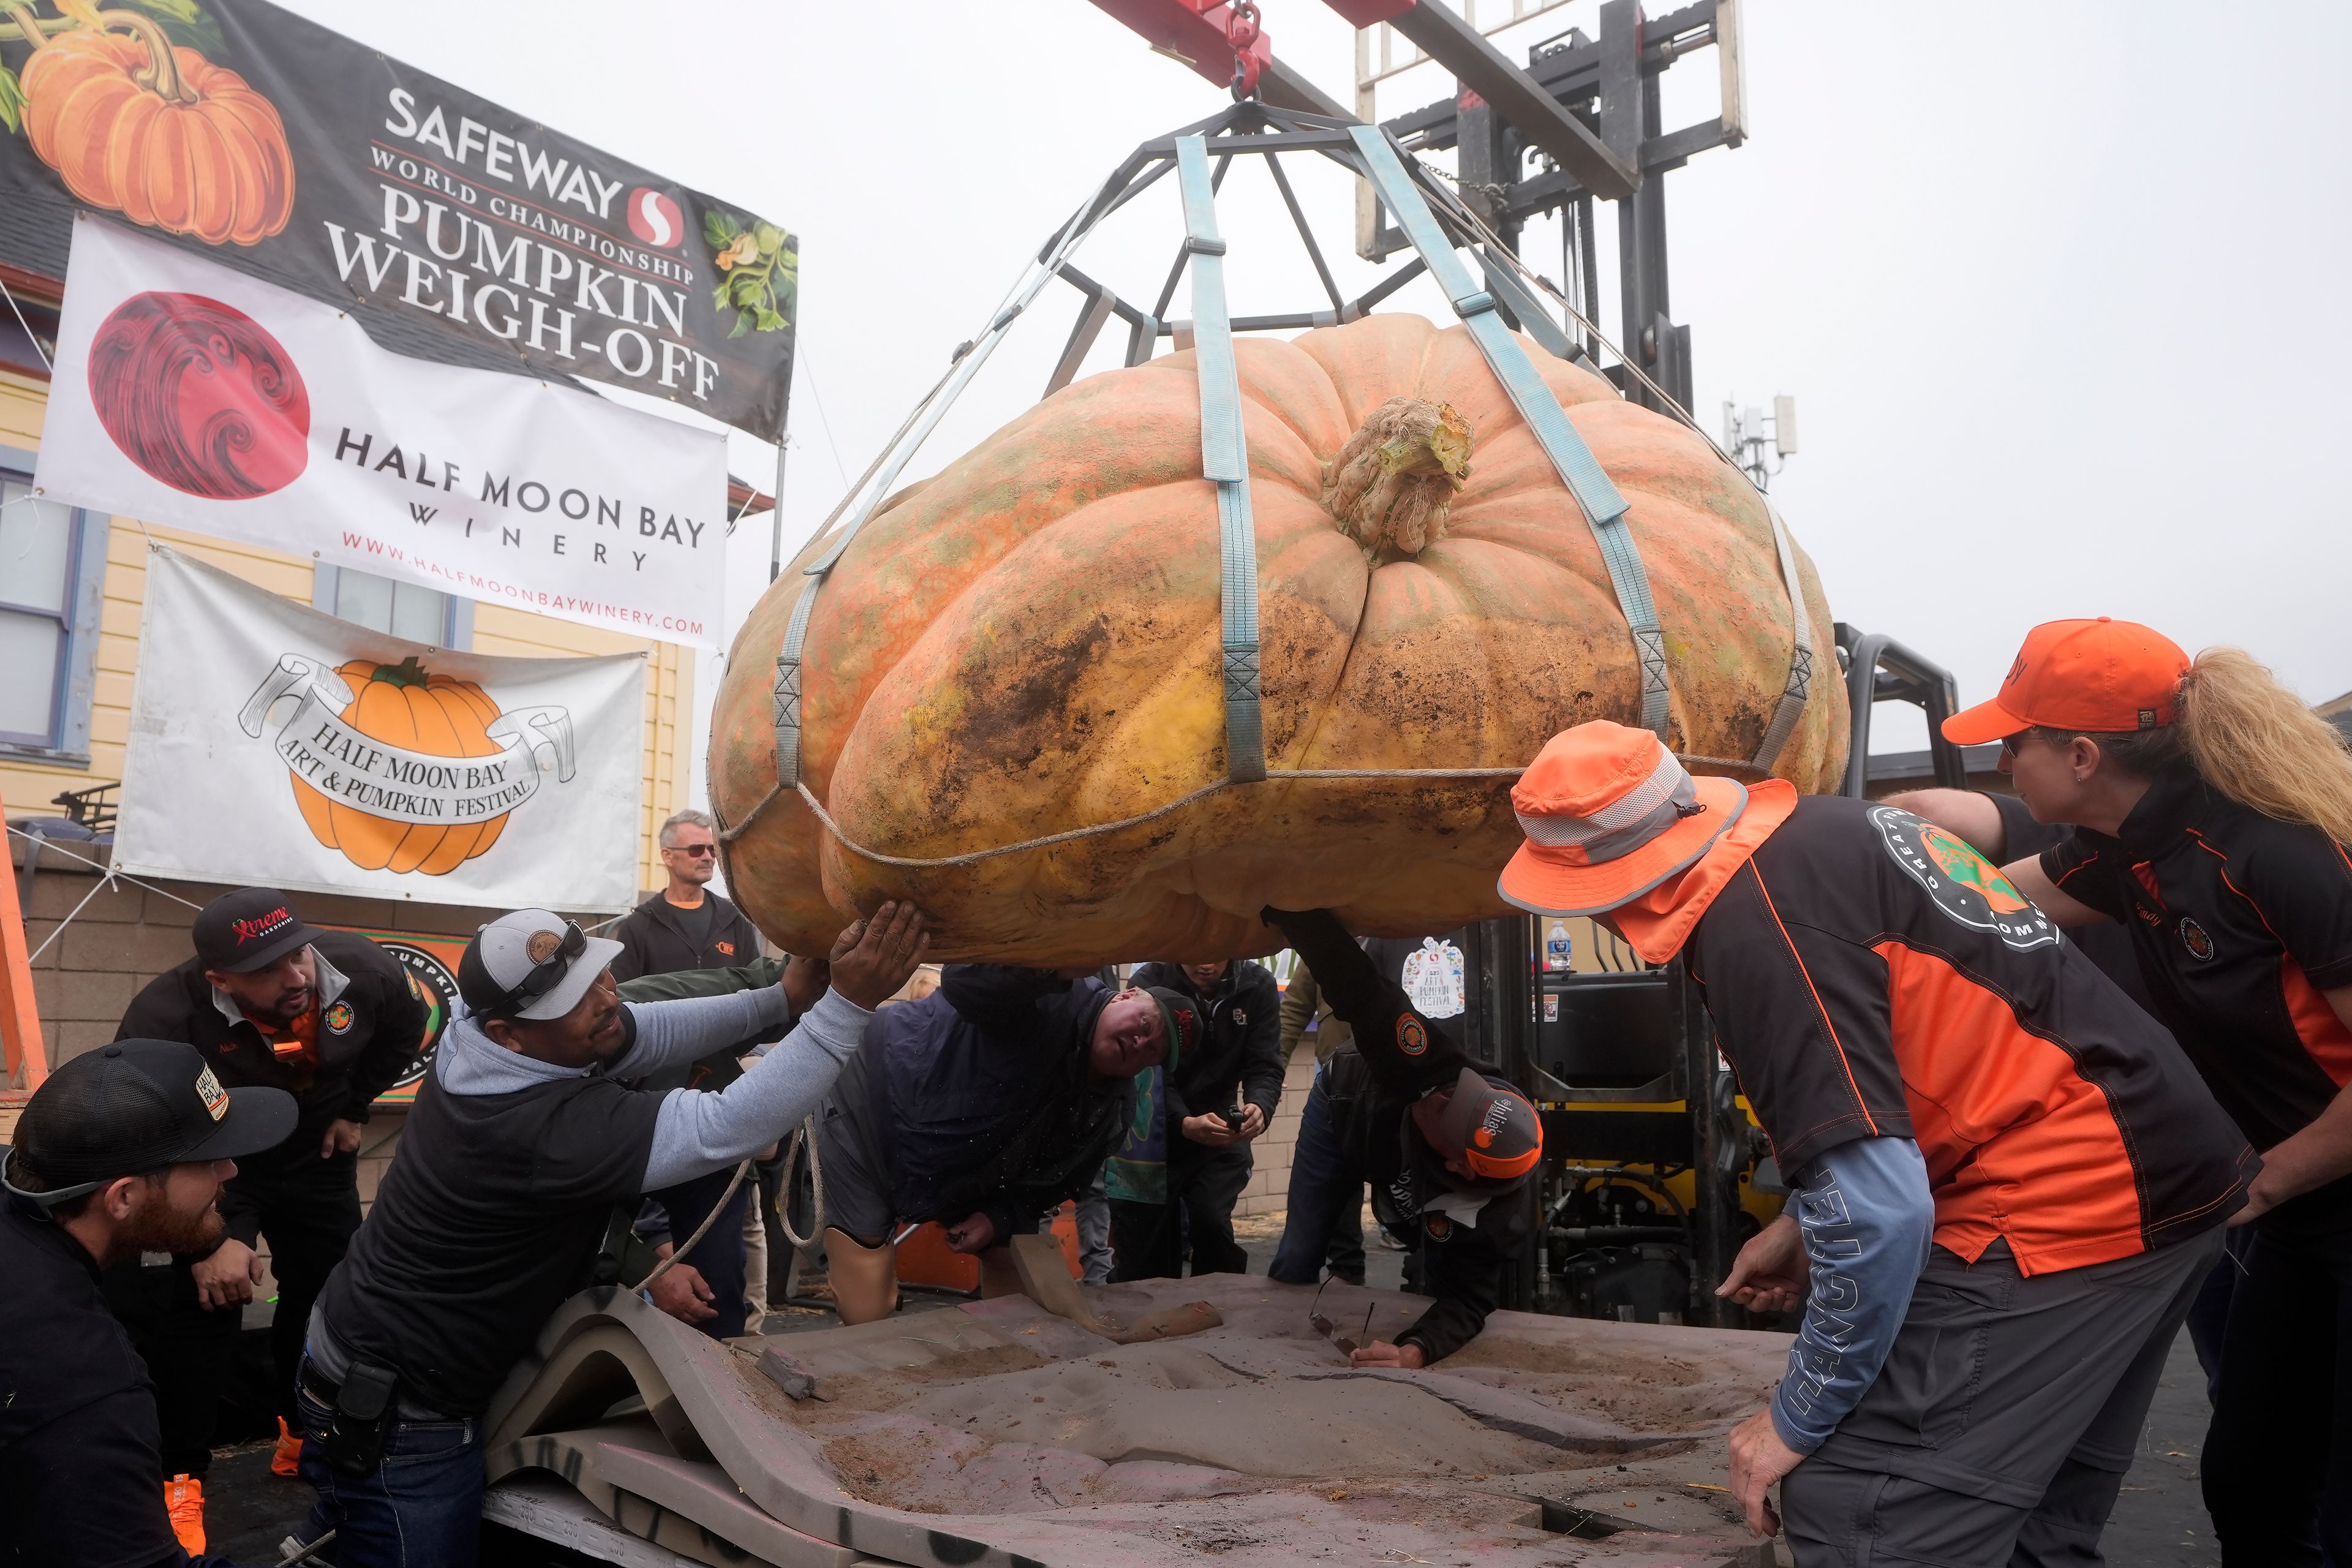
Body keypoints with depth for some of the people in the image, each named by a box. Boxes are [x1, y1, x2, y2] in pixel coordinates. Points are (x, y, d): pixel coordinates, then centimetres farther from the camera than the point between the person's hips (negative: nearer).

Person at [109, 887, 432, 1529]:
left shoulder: (360, 969, -25)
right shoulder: (166, 1017, -35)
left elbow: (408, 1026, 0)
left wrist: (355, 1107, -2)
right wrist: (207, 1237, -36)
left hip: (317, 1159, 4)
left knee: (333, 1298, 11)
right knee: (198, 1308, -14)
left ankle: (304, 1434, 34)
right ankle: (179, 1474, 4)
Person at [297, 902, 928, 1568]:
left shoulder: (481, 1041, -9)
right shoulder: (543, 1126, -36)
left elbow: (655, 1030, -4)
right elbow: (727, 1130, -40)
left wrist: (785, 994, -16)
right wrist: (848, 1004, -43)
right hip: (396, 1413, -9)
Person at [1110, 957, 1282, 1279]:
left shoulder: (1258, 986, -8)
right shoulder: (1150, 983, -17)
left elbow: (1265, 1067, -12)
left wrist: (1259, 1107, -36)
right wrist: (1184, 1123, -41)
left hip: (1219, 1129, 1)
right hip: (1152, 1131, -1)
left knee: (1211, 1219, -18)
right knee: (1145, 1237, 2)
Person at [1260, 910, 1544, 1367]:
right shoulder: (1429, 1067, -49)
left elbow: (1469, 1300, -40)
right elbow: (1360, 987, -56)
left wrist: (1414, 1353, -61)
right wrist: (1289, 908, -66)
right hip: (1344, 1109, 0)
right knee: (1296, 1260, 4)